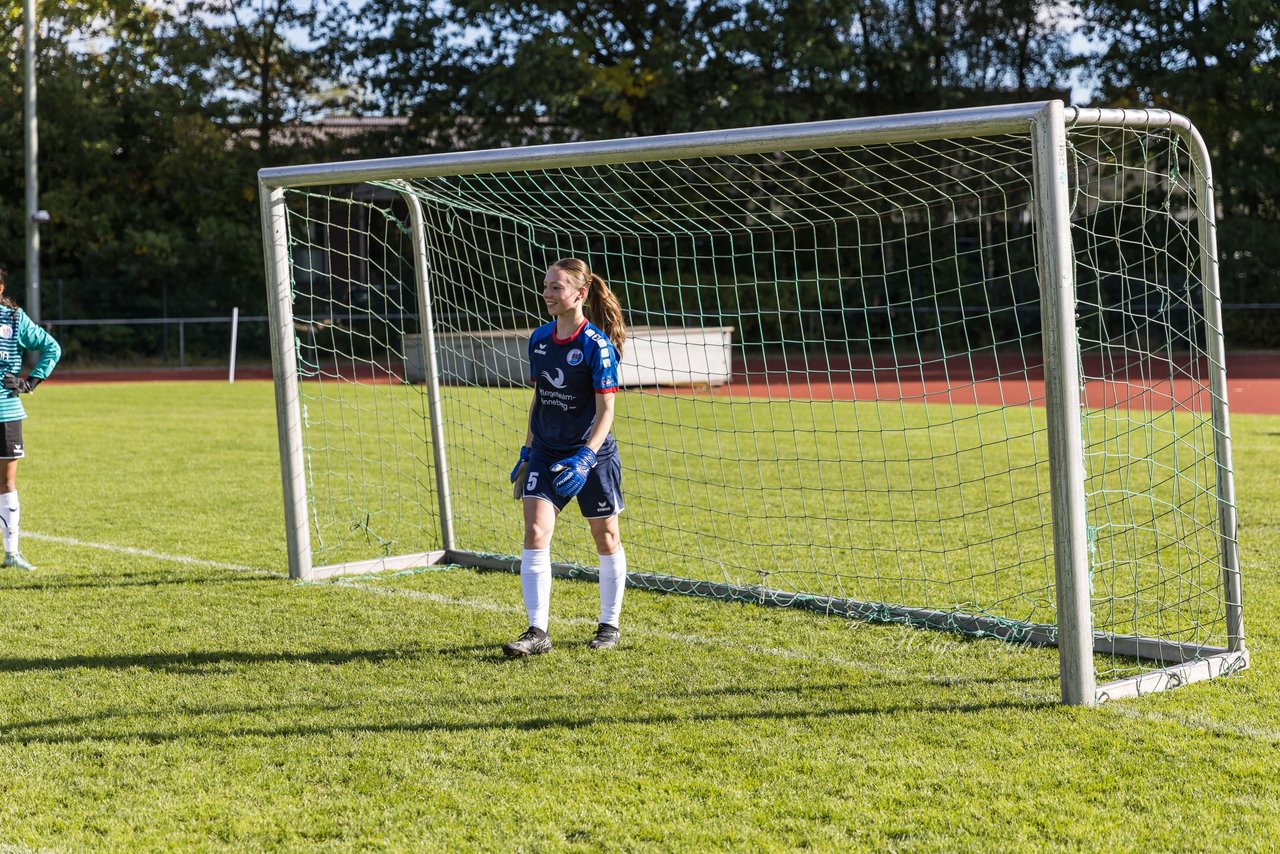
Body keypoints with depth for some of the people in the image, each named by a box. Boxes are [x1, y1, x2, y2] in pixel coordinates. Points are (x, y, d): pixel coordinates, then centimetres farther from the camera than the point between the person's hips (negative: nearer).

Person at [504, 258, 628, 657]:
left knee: (606, 539, 9)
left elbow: (605, 410, -15)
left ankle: (609, 625, 25)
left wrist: (585, 458, -25)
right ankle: (538, 632, -7)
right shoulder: (539, 339, 3)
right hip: (546, 452, 5)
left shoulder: (597, 345, -15)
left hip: (593, 455, -5)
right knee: (534, 534, -8)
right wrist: (526, 452, 12)